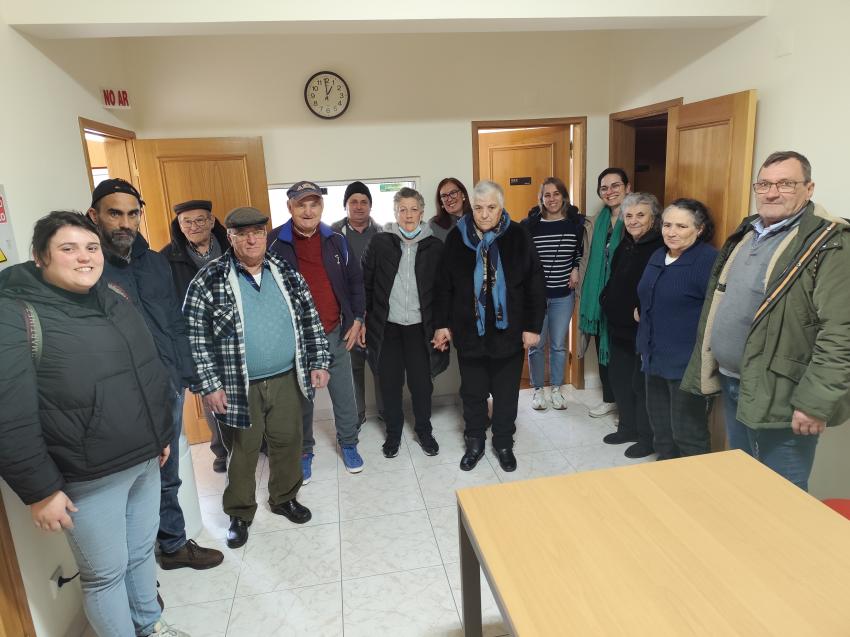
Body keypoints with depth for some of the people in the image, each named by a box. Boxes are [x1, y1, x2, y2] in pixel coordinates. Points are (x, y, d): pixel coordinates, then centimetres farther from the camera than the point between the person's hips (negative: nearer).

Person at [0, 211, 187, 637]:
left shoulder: (115, 302, 6)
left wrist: (163, 434, 16)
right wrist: (39, 489, -18)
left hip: (145, 460, 7)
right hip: (87, 478, -6)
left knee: (142, 553, 23)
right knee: (105, 573, 12)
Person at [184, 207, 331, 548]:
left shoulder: (286, 273, 3)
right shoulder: (208, 281, -9)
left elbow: (310, 319, 8)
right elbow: (195, 338, -9)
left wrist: (319, 362, 3)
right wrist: (209, 385, -11)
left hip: (286, 380, 4)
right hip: (239, 388, -3)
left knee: (288, 443, 16)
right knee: (242, 452, 12)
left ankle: (285, 498, 40)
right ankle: (240, 513, 34)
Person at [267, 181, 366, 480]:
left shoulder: (335, 240, 3)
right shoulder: (275, 243, -6)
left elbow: (355, 280, 11)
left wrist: (357, 319, 5)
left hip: (336, 333, 2)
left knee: (344, 394, 11)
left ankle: (348, 443, 31)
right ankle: (304, 452, 30)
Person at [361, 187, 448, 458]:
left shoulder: (435, 247, 0)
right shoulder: (379, 243, -2)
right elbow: (366, 283, 1)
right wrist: (366, 319, -1)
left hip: (420, 327, 0)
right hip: (388, 327, 0)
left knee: (422, 383, 9)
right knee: (390, 383, 11)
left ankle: (424, 431, 31)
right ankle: (393, 432, 31)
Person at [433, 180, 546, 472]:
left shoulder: (518, 237, -6)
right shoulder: (456, 238, -2)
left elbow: (535, 285, -4)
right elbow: (444, 285, 4)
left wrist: (533, 326, -5)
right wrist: (442, 323, 3)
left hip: (508, 332, -1)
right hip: (469, 332, 1)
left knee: (506, 393, 13)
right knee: (472, 393, 14)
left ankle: (504, 444, 32)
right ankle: (474, 443, 33)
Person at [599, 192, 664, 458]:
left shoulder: (660, 248, -15)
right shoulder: (624, 246, 11)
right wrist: (607, 302, 10)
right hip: (619, 326, 8)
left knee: (642, 384, 3)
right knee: (619, 377, 16)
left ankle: (647, 437, 20)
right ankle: (628, 428, 34)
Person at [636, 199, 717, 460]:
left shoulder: (708, 260, -15)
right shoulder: (657, 256, 12)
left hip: (687, 364, -8)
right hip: (655, 358, 8)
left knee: (687, 433, 1)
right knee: (660, 427, 19)